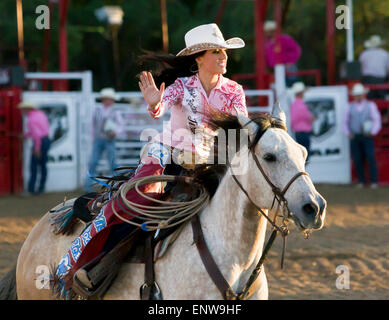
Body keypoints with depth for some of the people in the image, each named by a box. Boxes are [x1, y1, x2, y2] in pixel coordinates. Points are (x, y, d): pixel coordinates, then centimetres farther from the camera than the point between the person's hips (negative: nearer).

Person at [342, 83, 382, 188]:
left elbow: (377, 120, 3)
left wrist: (372, 132, -10)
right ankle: (361, 181, 5)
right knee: (357, 159, -2)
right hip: (354, 137, 2)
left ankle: (374, 181, -7)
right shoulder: (350, 107, 10)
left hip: (367, 136, -2)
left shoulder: (370, 105, 5)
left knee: (371, 158, -10)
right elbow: (345, 122, 16)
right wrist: (348, 133, 1)